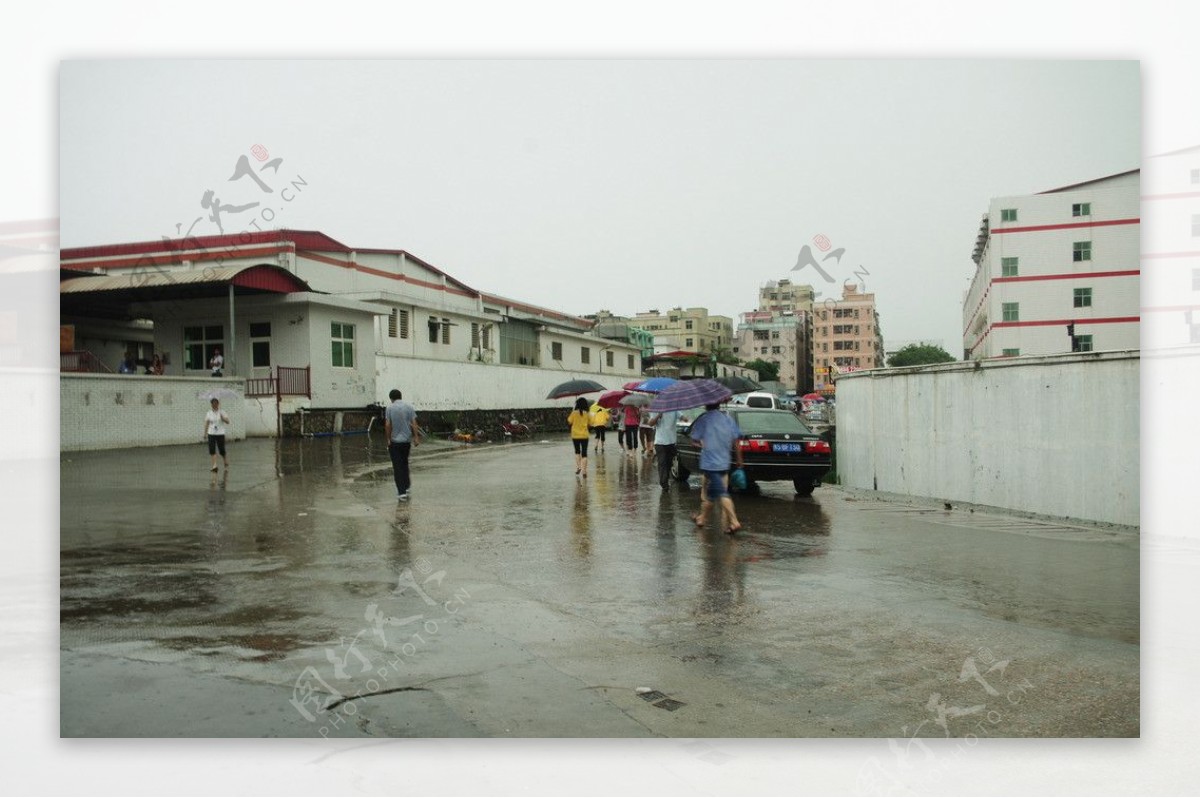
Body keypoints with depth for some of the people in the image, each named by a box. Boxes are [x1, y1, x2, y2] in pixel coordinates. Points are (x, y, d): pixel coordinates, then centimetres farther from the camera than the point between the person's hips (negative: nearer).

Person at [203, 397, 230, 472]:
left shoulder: (222, 412, -3)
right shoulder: (208, 413, 5)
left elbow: (227, 421, -12)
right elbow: (206, 424, 10)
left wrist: (222, 418, -31)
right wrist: (205, 434, 8)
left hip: (220, 434, -2)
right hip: (211, 434, 2)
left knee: (221, 450, 3)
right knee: (212, 450, -9)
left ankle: (226, 462, 29)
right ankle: (214, 465, -8)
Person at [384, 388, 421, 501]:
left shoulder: (390, 408, -6)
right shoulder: (409, 407, 0)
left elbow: (387, 425, -10)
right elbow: (414, 424, -5)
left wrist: (388, 439, -1)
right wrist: (416, 437, -2)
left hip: (395, 442, -3)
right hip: (407, 440, 3)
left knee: (397, 467, 0)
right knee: (404, 463, 22)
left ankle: (402, 492, -6)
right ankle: (407, 486, 30)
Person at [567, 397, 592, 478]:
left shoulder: (574, 413, -8)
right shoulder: (587, 414, -5)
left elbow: (569, 423, -4)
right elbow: (590, 426, -1)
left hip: (575, 435, 0)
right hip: (584, 436, 0)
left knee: (577, 451, 21)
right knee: (584, 454, 4)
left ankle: (578, 467, 7)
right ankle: (584, 471, -2)